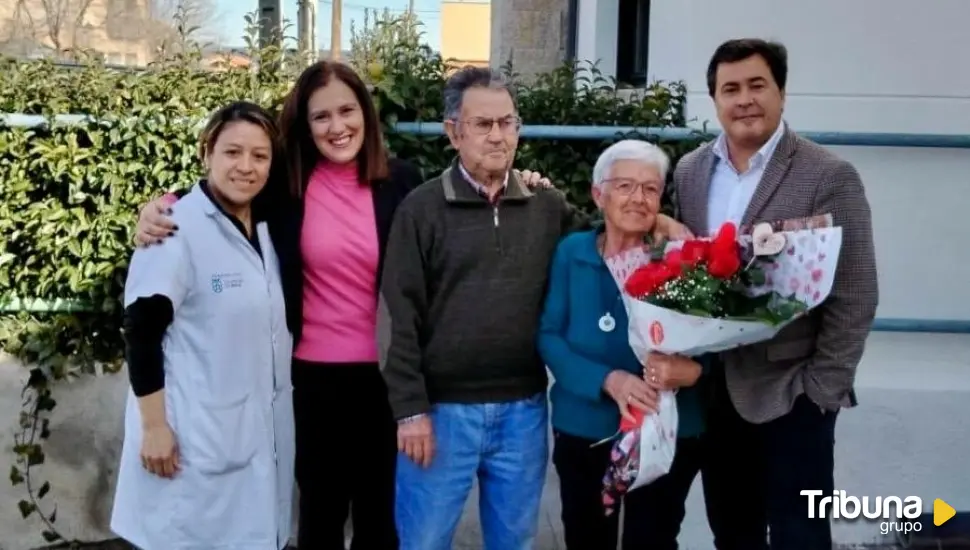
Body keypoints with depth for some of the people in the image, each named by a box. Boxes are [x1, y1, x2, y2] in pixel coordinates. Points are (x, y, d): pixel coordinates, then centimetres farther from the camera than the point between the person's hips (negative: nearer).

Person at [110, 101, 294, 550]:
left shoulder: (265, 227, 7)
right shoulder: (177, 230, -15)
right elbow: (141, 332, -15)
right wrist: (154, 427, -16)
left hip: (262, 432, 7)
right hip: (195, 435, -7)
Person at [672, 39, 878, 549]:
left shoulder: (829, 176, -9)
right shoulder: (688, 172, 5)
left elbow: (854, 296, -10)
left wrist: (823, 388, -12)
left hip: (792, 393, -4)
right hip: (712, 389, 4)